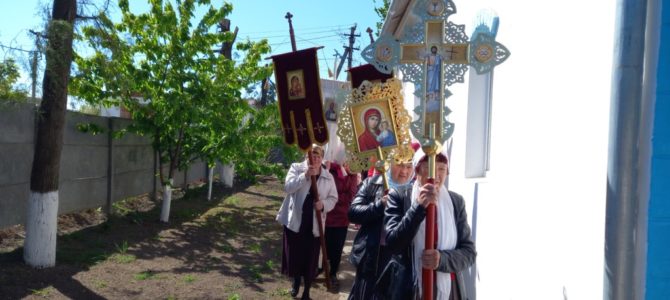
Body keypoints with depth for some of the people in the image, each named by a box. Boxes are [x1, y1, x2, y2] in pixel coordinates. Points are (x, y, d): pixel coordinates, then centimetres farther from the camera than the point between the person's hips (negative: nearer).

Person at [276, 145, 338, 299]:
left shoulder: (328, 177, 3)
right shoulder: (296, 168, -2)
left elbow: (333, 198, 8)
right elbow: (288, 187, -16)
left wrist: (324, 204, -14)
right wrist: (305, 175, -27)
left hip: (314, 224, 1)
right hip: (294, 221, -1)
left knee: (310, 258, 5)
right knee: (294, 254, 11)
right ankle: (296, 282, 40)